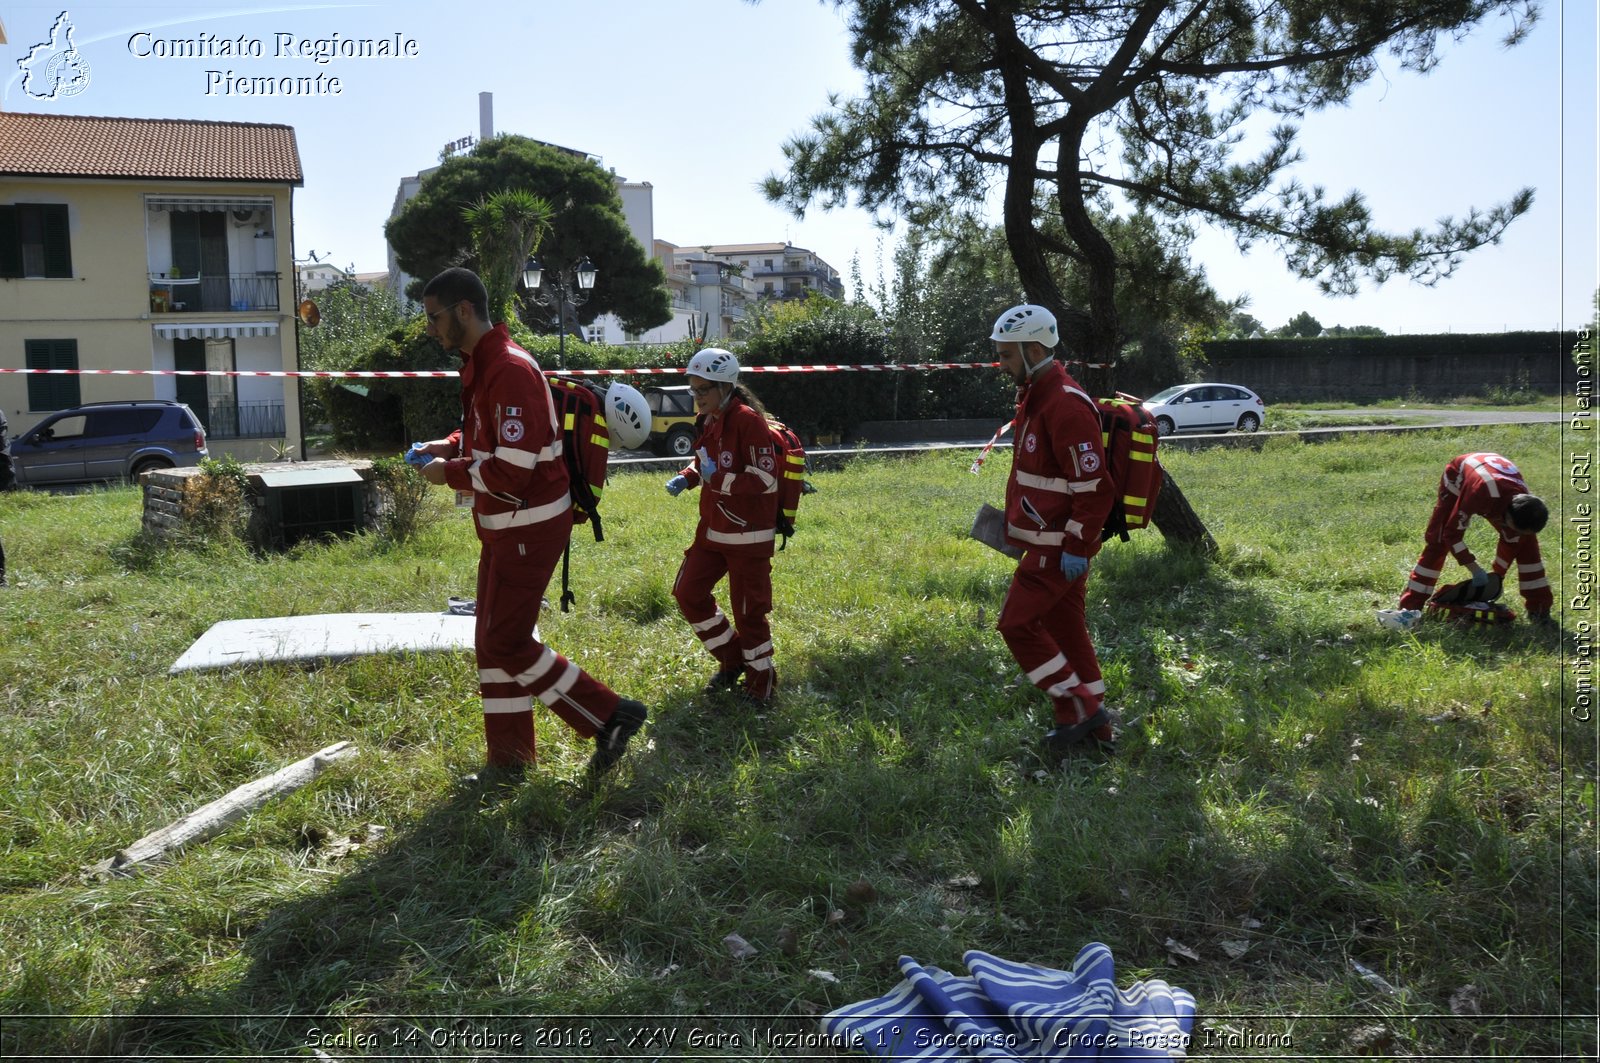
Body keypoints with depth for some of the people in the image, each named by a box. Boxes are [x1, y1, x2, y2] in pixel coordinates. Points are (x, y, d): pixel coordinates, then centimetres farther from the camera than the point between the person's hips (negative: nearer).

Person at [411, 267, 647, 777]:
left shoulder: (510, 370, -21)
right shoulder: (479, 367, 10)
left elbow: (513, 469, -27)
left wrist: (449, 474, -14)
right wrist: (449, 447, 6)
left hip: (530, 526, -10)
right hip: (503, 525, 10)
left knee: (507, 644, -6)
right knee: (492, 640, 14)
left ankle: (610, 715, 4)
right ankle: (507, 760, 25)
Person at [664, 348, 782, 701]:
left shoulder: (748, 421, -18)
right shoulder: (709, 421, 7)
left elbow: (767, 479, -22)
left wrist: (716, 478, -22)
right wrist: (686, 478, 4)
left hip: (748, 535, -9)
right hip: (712, 529, 9)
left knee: (748, 610, 1)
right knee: (687, 593, 9)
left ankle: (761, 681, 21)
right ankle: (731, 660, 25)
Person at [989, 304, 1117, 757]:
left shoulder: (1065, 406, -20)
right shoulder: (1035, 397, 13)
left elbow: (1093, 486, -23)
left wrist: (1076, 546, -22)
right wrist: (1016, 519, 23)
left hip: (1059, 547, -10)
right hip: (1048, 543, 10)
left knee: (1017, 623, -7)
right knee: (1064, 629, 13)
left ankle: (1080, 708, 3)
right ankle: (1093, 730, 22)